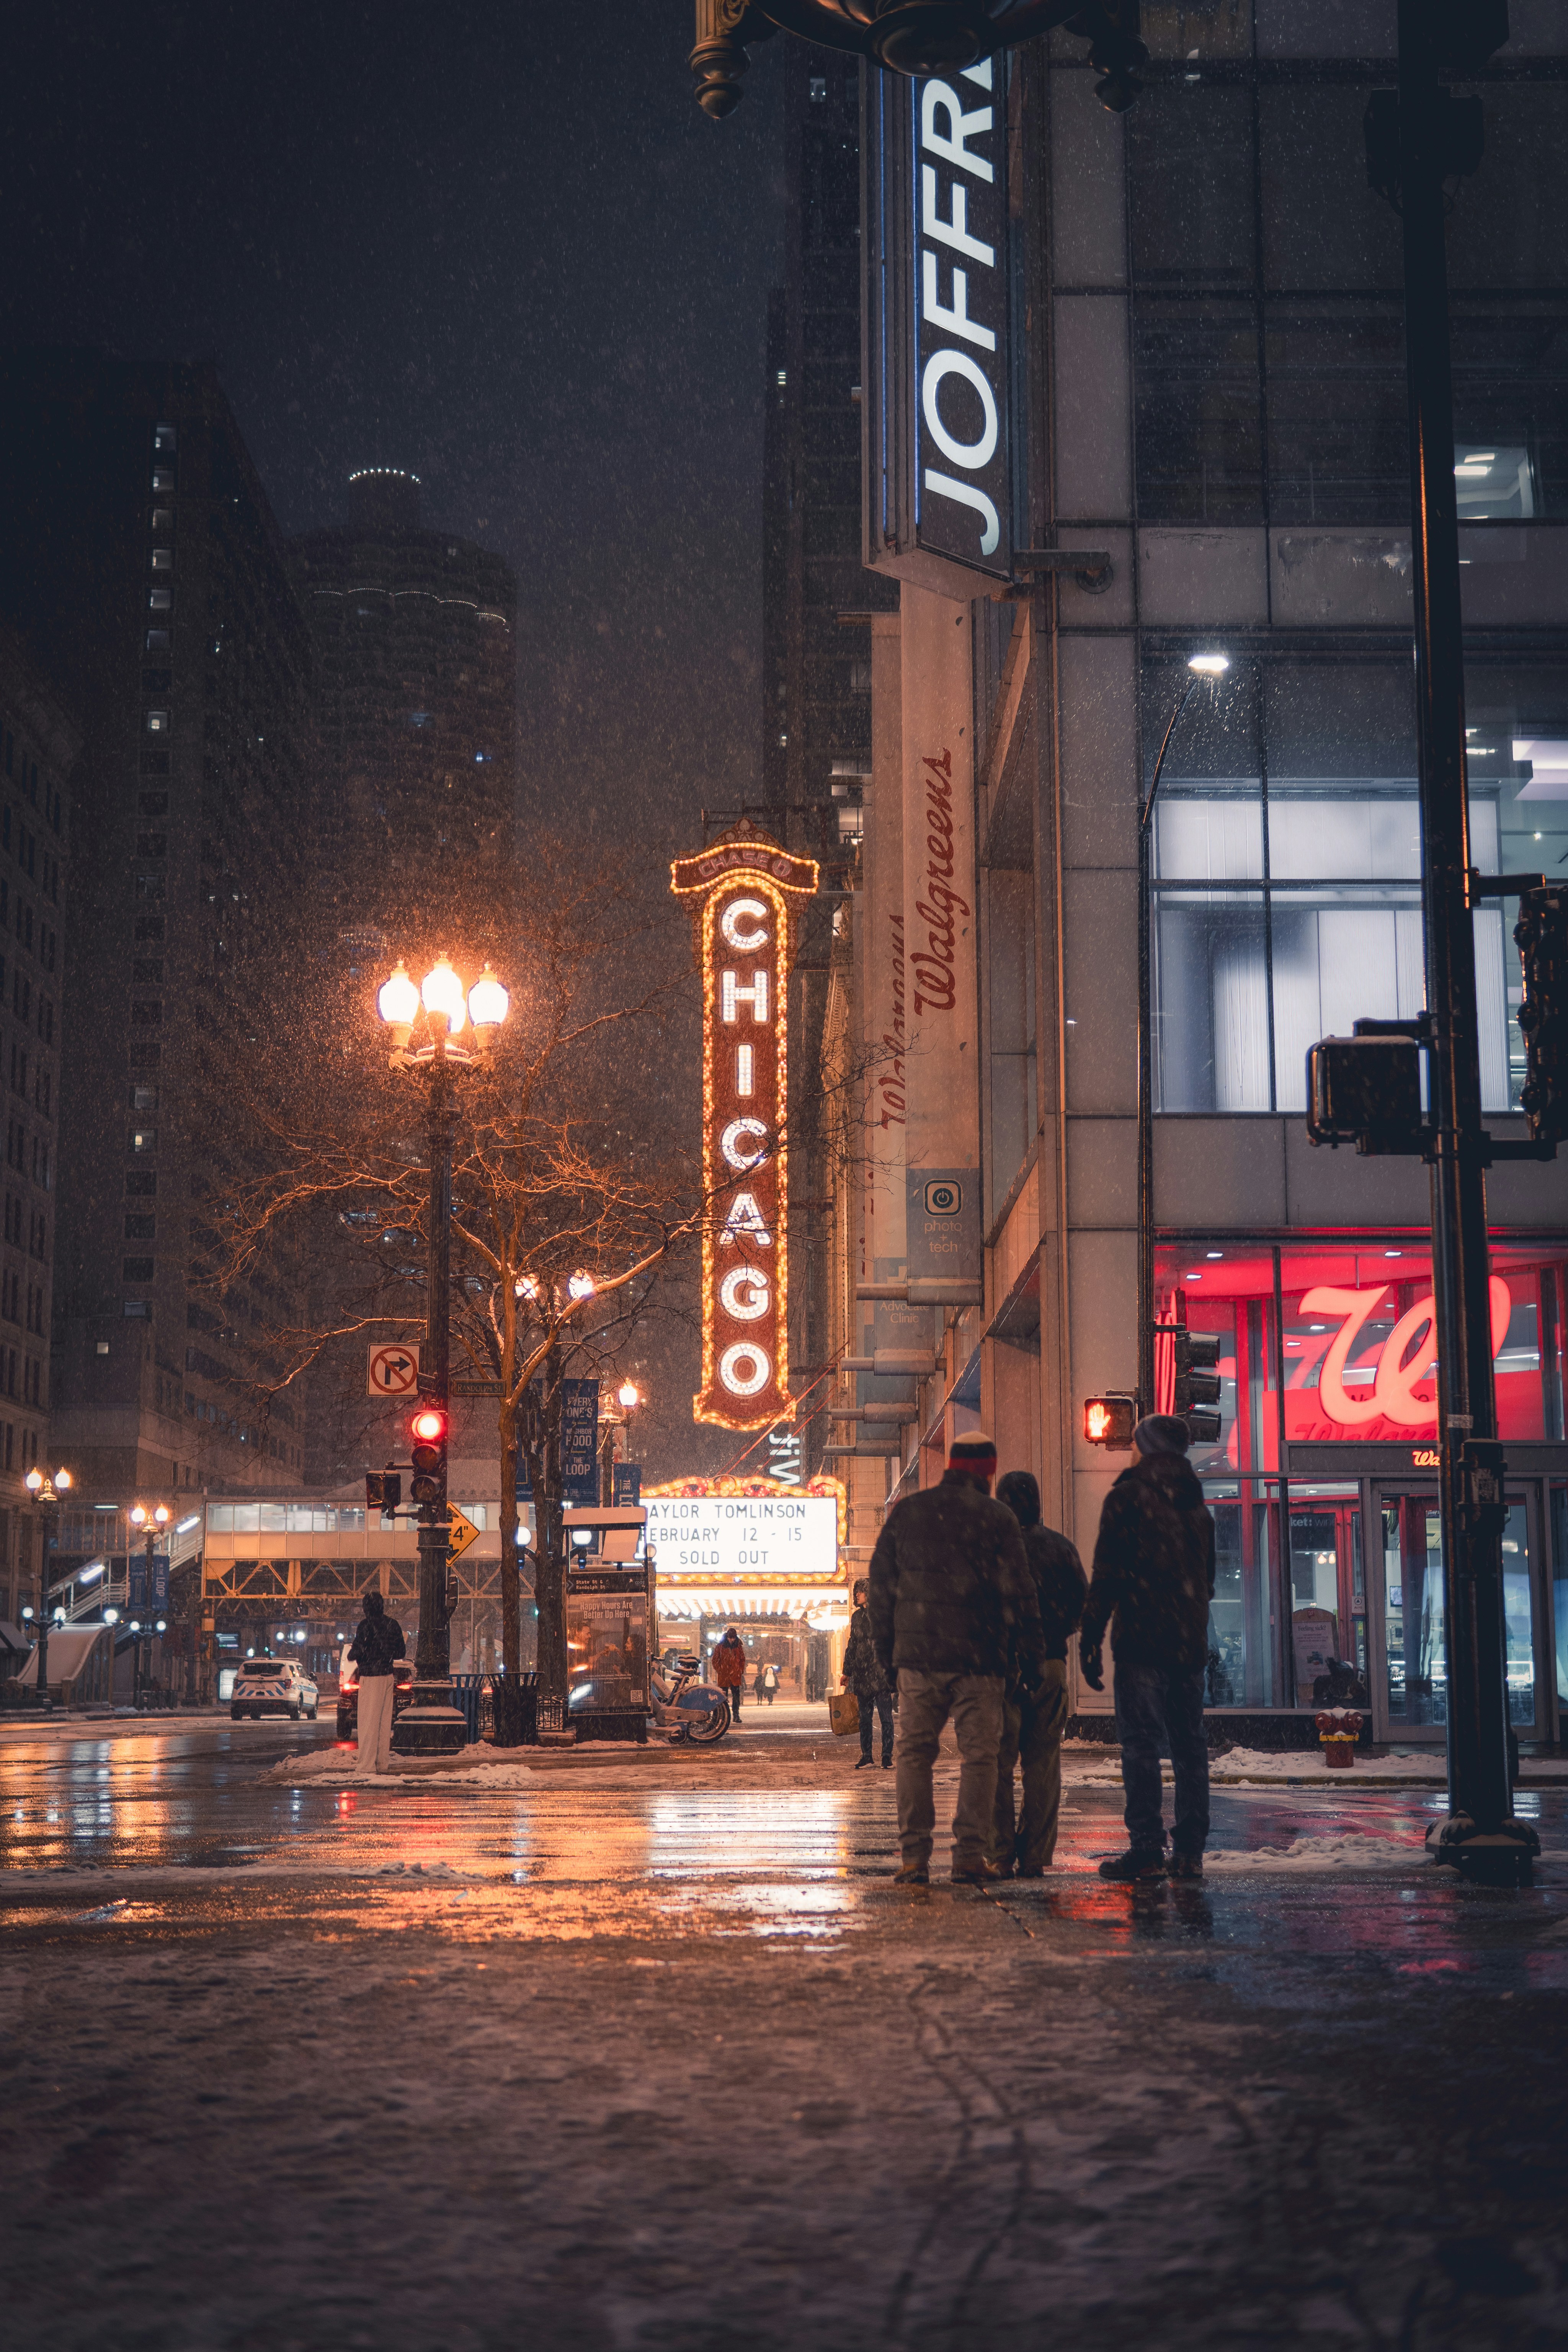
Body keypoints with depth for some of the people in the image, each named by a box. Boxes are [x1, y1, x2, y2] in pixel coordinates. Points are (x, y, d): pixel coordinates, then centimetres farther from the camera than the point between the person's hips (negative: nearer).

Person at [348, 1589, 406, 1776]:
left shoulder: (366, 1625, -11)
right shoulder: (392, 1624, 7)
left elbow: (358, 1651, -14)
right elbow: (400, 1652, 12)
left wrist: (351, 1653, 9)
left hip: (370, 1676, -6)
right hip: (388, 1676, 6)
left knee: (367, 1720, -4)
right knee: (385, 1721, 11)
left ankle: (366, 1763, -6)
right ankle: (382, 1762, 14)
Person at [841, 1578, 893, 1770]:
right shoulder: (857, 1617, 15)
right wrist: (847, 1671, 20)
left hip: (880, 1673, -5)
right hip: (862, 1674, 6)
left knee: (885, 1717, -4)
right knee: (865, 1718, 8)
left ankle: (887, 1757, 1)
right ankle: (866, 1756, 14)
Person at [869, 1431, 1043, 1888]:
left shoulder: (906, 1513, 8)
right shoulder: (997, 1519, -1)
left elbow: (881, 1588, 10)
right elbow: (1018, 1593, -4)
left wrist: (887, 1653, 16)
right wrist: (1031, 1655, 3)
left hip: (917, 1656, 2)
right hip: (979, 1660, -2)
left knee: (913, 1752, 7)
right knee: (978, 1755, 4)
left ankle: (915, 1856, 1)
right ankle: (969, 1856, 0)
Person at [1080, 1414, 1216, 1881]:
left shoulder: (1128, 1497, -5)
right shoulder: (1196, 1504, 16)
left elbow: (1107, 1577, -10)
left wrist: (1091, 1643, -8)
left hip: (1141, 1641, -6)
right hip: (1190, 1644, 6)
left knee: (1140, 1743, -6)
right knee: (1189, 1744, 8)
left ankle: (1146, 1849, -11)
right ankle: (1190, 1851, 7)